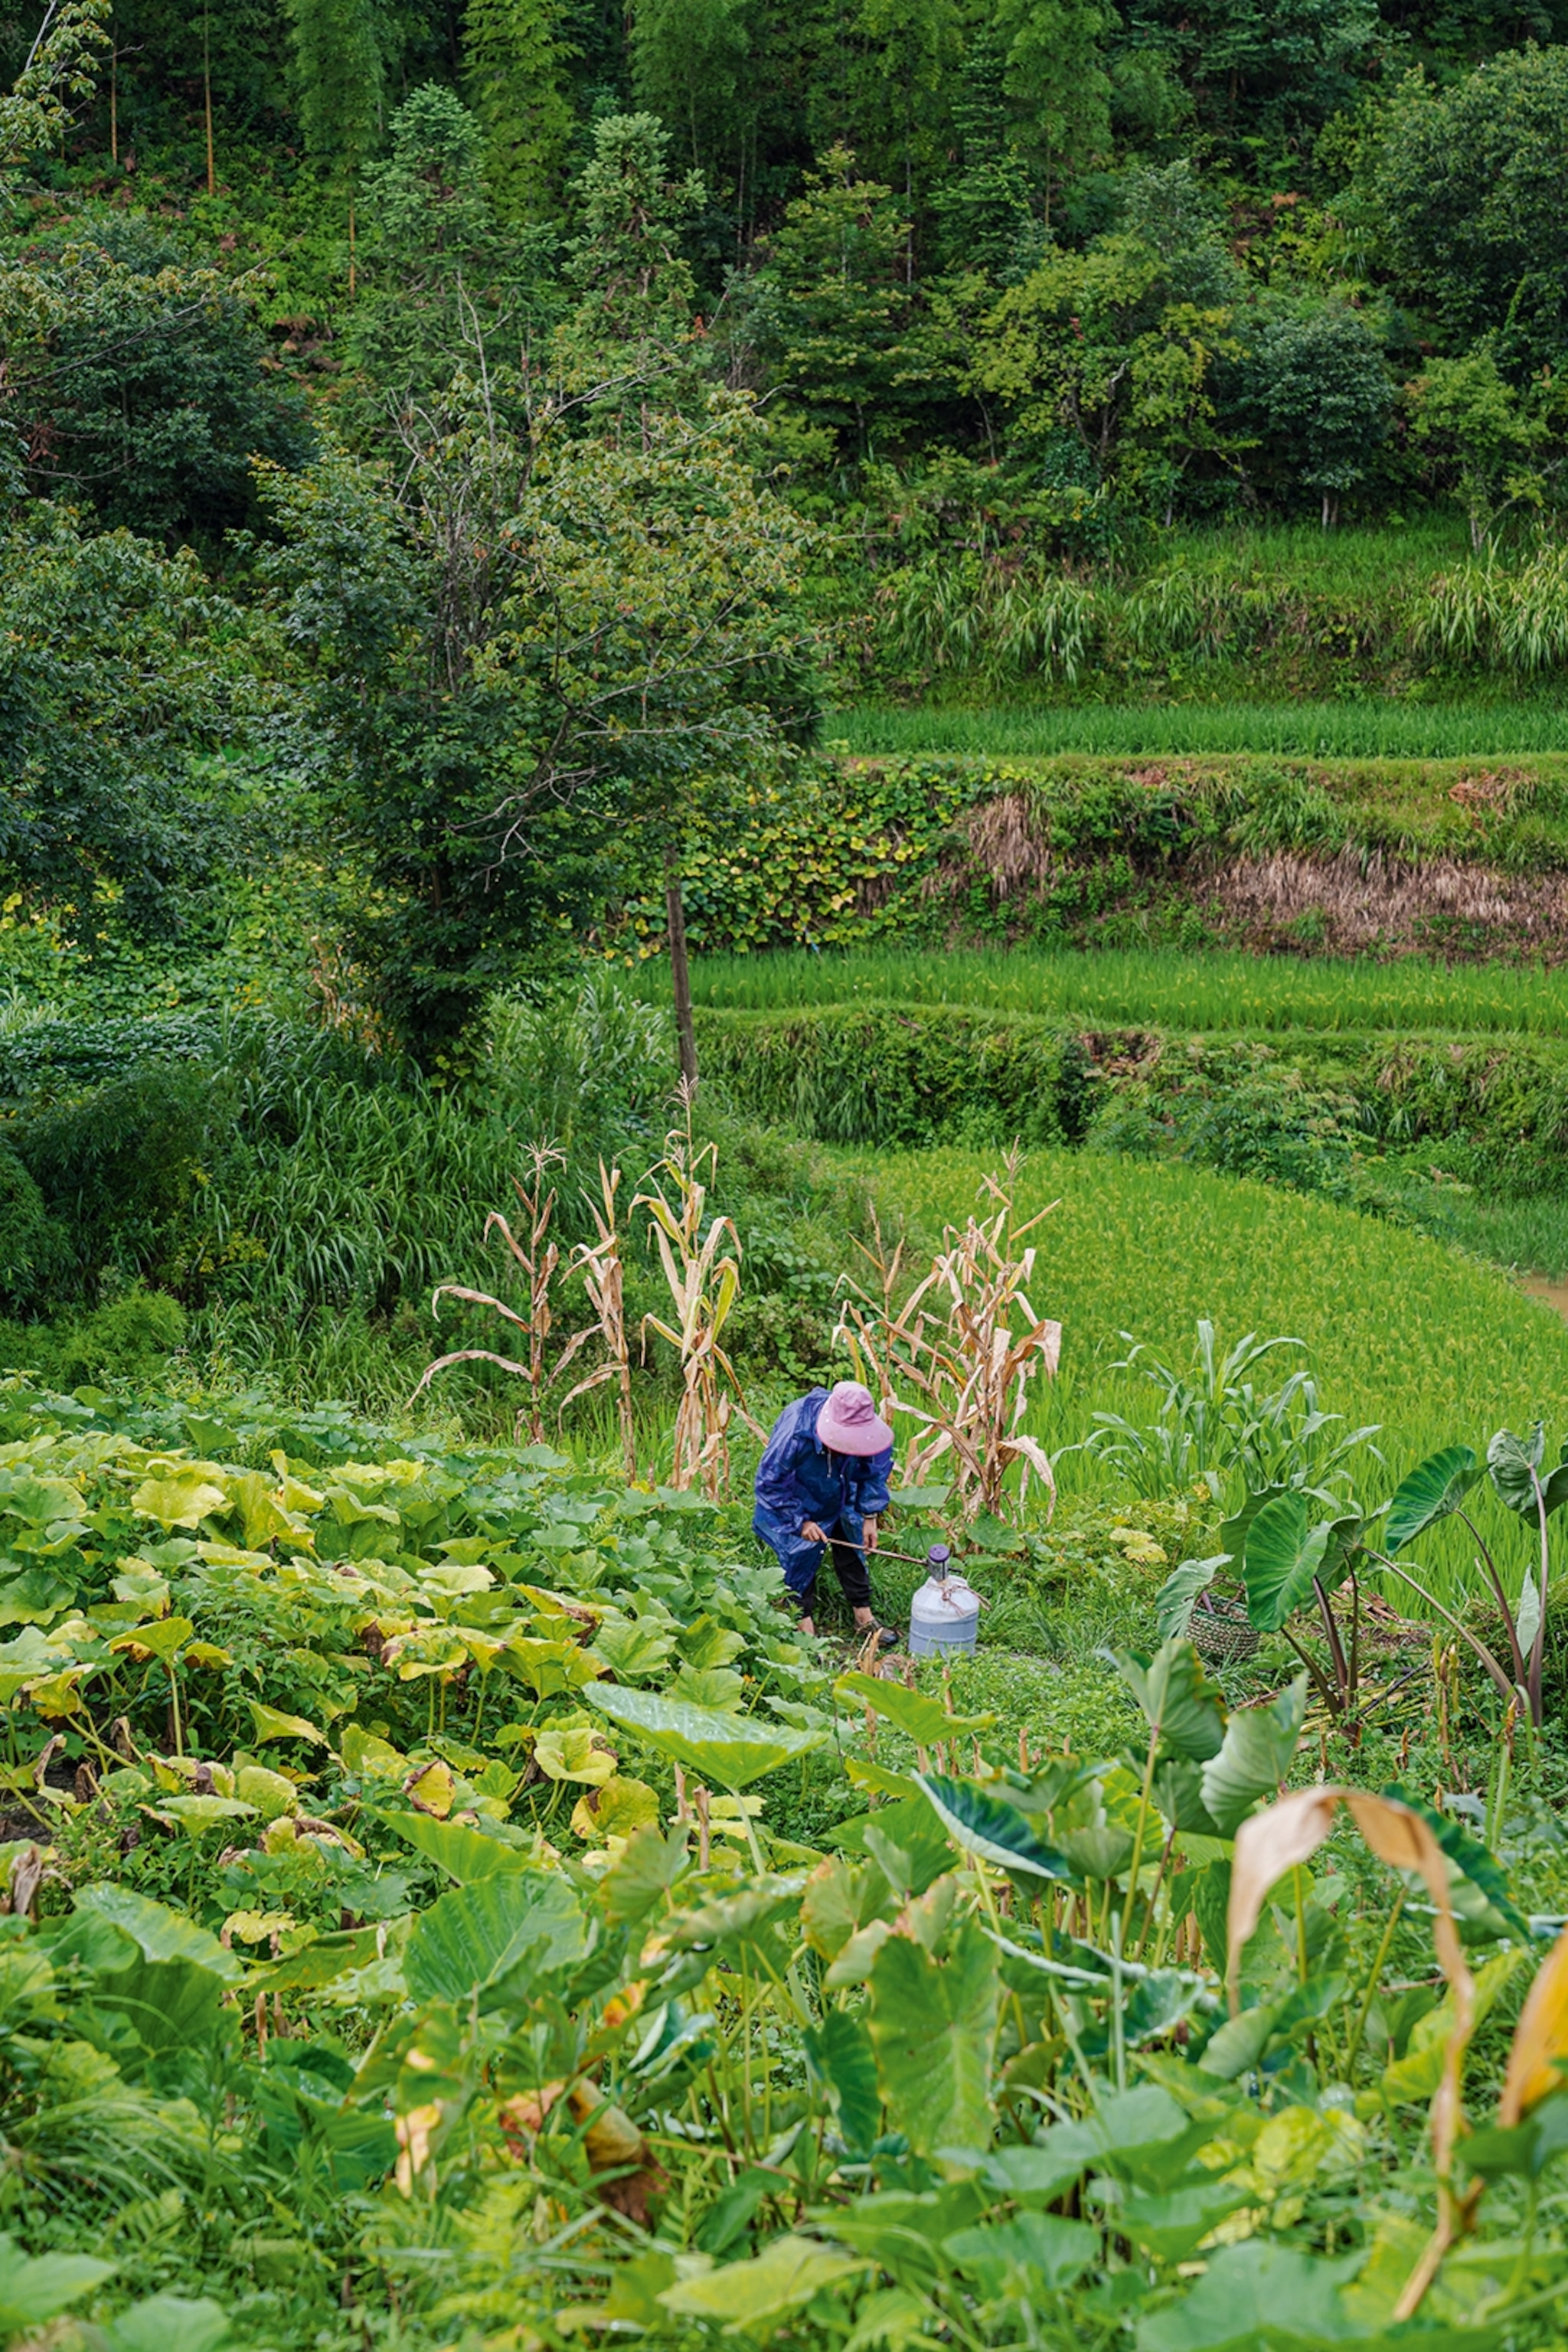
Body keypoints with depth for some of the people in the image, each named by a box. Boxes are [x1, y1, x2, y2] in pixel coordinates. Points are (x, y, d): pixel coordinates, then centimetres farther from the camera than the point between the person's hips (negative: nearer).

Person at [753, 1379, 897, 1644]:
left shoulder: (866, 1430, -27)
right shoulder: (795, 1434, -41)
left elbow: (875, 1471, -6)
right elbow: (768, 1483, -28)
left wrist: (870, 1516, -9)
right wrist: (800, 1522, -24)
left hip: (840, 1500, 4)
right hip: (795, 1503, -4)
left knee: (852, 1551, 10)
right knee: (799, 1559, 1)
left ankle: (864, 1616, 24)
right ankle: (805, 1625, 17)